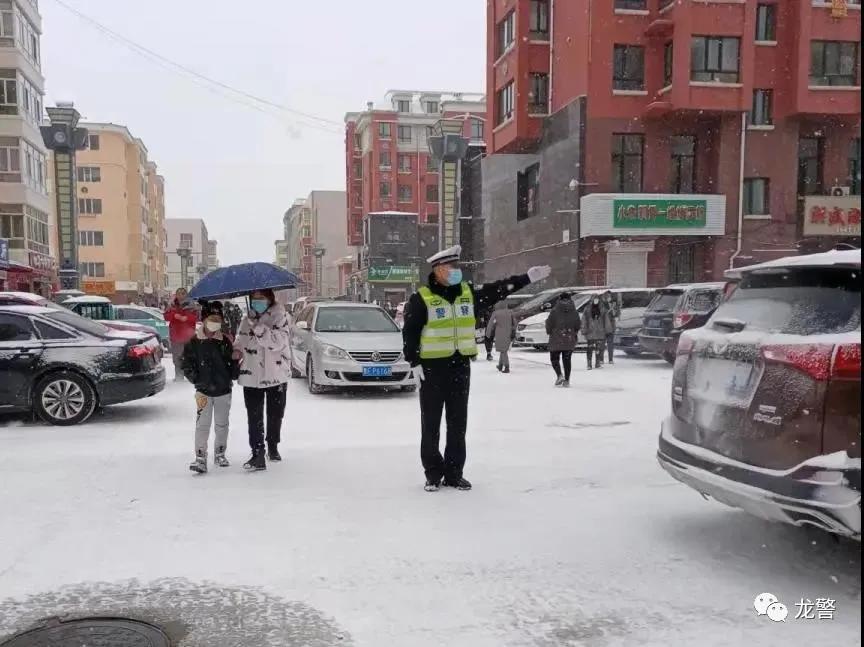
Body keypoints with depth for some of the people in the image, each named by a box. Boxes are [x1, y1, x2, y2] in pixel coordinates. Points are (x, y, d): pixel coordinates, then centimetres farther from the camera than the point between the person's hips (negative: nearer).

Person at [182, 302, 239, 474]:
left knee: (222, 424, 13)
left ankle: (220, 453, 27)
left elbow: (234, 361, 10)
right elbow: (187, 364, -1)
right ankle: (200, 458, -5)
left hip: (224, 390, 3)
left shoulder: (225, 342, 2)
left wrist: (234, 374, -6)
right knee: (202, 424, -6)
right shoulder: (194, 343, -4)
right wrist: (196, 379, -11)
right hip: (204, 391, -2)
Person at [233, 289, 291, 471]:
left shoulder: (280, 316, -7)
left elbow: (277, 341, -21)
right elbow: (240, 340, 19)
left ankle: (273, 446, 33)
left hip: (277, 375, -2)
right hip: (251, 376, 2)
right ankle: (258, 454, -1)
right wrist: (237, 350, -3)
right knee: (254, 417, -4)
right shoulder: (247, 320, 8)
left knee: (275, 414, 13)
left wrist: (256, 326, -24)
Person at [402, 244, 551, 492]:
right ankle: (433, 474, 14)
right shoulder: (421, 298, -7)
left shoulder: (469, 293, 8)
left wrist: (527, 278, 8)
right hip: (432, 368, -5)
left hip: (460, 366, 5)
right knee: (431, 423, 3)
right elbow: (410, 333, -7)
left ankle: (454, 473, 18)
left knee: (458, 423, 9)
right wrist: (414, 362, -11)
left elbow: (497, 290, 12)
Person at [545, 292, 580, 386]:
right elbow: (577, 325, 8)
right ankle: (567, 380, 7)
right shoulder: (574, 312, 2)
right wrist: (575, 334, 23)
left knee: (554, 358, 8)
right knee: (567, 359, 9)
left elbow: (549, 323, -7)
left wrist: (549, 332, 11)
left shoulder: (555, 311, -10)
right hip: (570, 340, 3)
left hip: (556, 339, -3)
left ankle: (559, 375, -13)